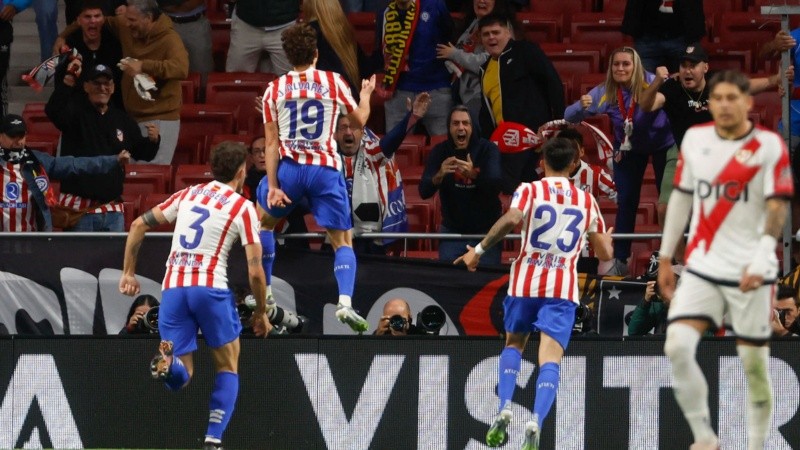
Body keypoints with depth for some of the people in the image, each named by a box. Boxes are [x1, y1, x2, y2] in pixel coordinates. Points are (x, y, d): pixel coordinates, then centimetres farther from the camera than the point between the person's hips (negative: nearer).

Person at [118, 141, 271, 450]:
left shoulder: (187, 195, 17)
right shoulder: (242, 207, 3)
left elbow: (138, 225, 16)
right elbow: (255, 271, -1)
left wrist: (128, 272, 23)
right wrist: (261, 312, 12)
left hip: (172, 288, 3)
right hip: (211, 286, -3)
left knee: (180, 378, 7)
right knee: (228, 367, 15)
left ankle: (168, 362, -29)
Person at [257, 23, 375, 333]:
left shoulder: (274, 89, 3)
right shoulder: (334, 83, 2)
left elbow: (272, 142, -1)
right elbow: (359, 121, 15)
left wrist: (273, 186, -3)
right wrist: (366, 94, 35)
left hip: (289, 166, 0)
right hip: (326, 168, 0)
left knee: (263, 221, 26)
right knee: (343, 241, 5)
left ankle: (264, 294, 23)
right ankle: (345, 303, -16)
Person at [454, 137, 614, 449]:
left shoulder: (530, 190, 3)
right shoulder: (587, 201, 11)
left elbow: (511, 219, -19)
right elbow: (605, 254, 16)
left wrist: (479, 250, -11)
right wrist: (607, 238, 39)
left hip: (526, 282, 0)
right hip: (563, 288, 0)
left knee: (513, 344, 22)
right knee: (550, 359, -8)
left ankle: (504, 409, 1)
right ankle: (536, 421, -31)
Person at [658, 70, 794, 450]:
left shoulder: (769, 146, -6)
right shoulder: (695, 139, 7)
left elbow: (777, 207, -12)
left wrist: (760, 260, -24)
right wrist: (666, 256, 17)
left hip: (749, 273, -3)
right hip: (701, 268, 3)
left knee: (754, 363, 0)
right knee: (677, 346, -15)